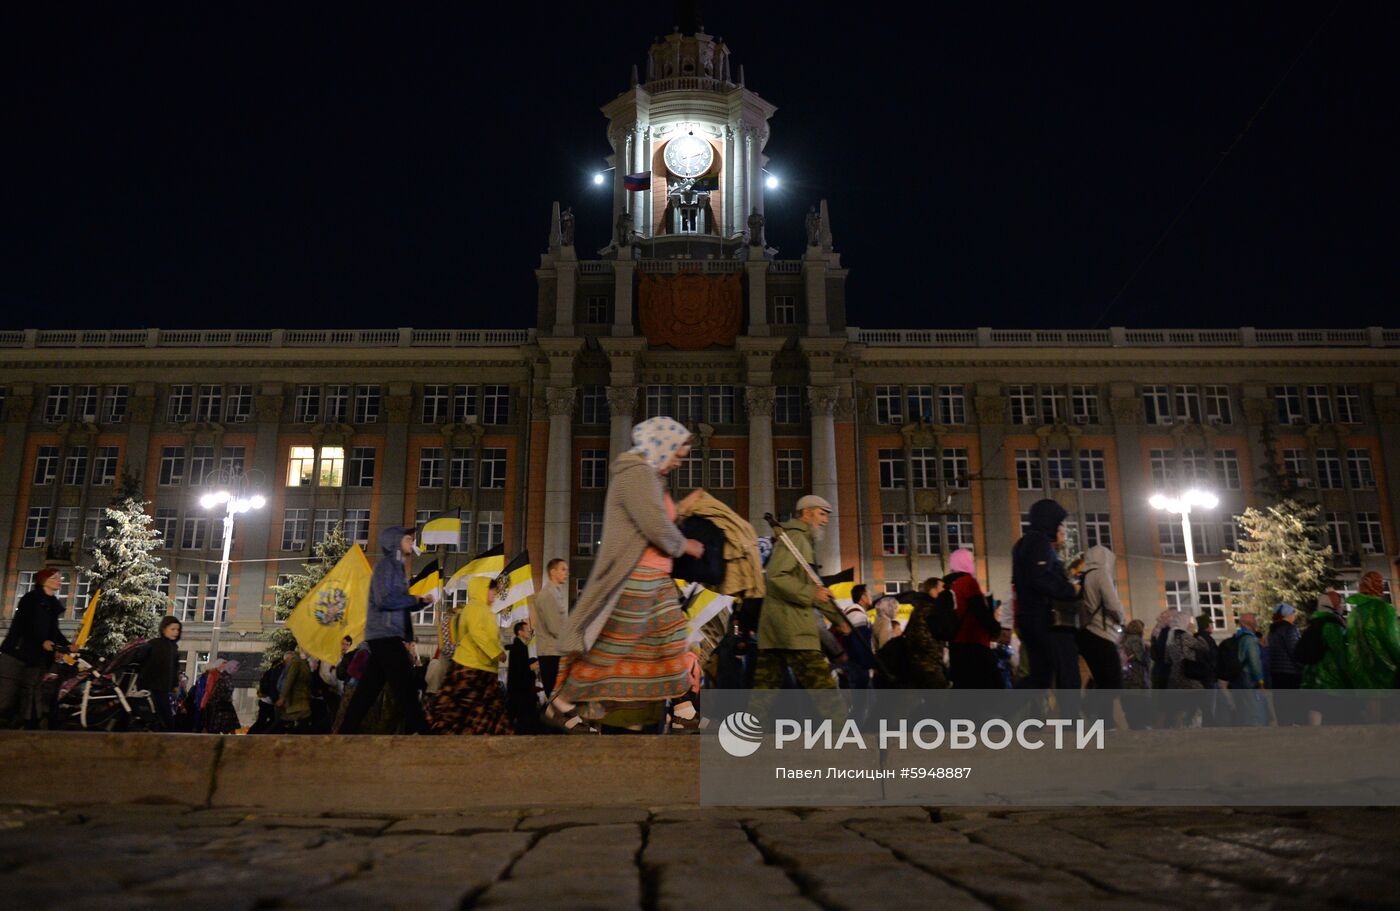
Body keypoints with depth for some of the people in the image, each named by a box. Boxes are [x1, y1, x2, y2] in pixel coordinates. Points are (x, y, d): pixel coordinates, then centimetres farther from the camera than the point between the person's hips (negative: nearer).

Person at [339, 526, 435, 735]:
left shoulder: (396, 567, 20)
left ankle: (347, 730, 13)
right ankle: (419, 730, -13)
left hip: (388, 636, 10)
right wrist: (416, 599, -11)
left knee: (368, 689, 10)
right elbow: (384, 600, -20)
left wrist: (420, 601, 6)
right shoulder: (385, 565, -8)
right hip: (385, 635, -10)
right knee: (406, 686, -11)